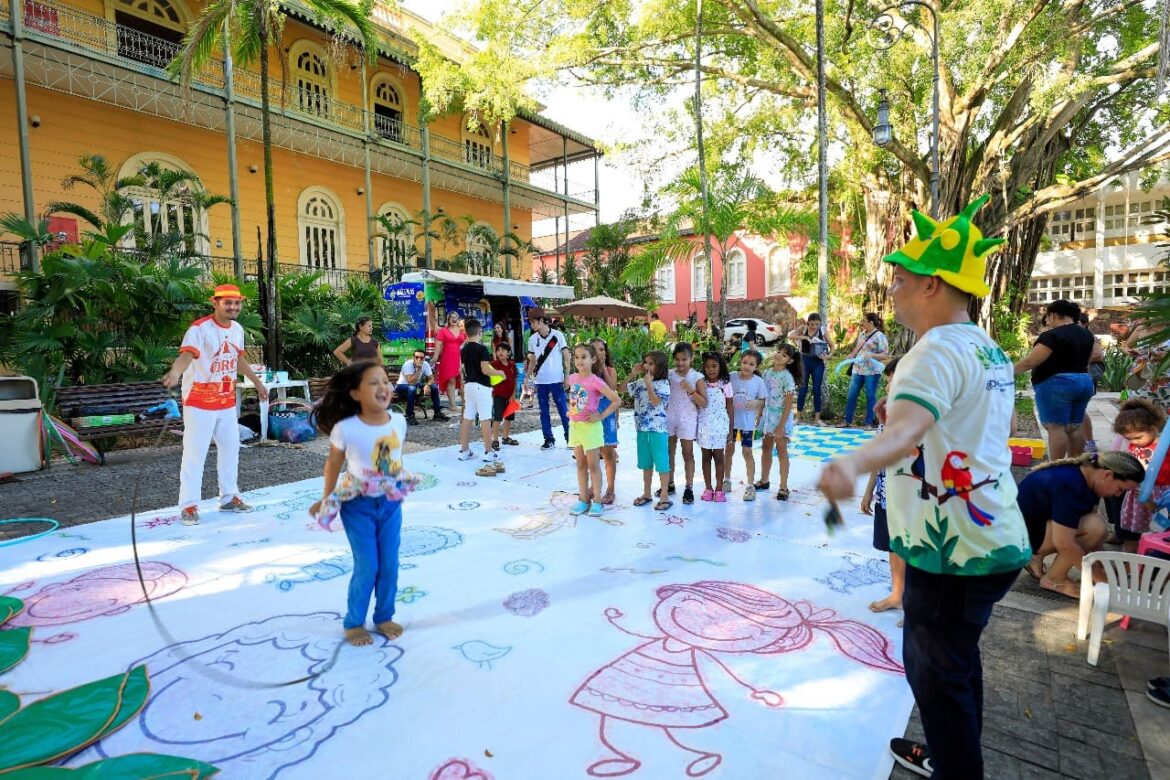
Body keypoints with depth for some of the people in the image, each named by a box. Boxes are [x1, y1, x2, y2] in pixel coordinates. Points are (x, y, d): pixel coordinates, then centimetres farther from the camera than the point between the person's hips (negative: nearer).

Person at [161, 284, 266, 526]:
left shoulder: (237, 329, 6)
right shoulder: (199, 328, -17)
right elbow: (186, 355, -35)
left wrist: (257, 382, 29)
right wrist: (175, 373, -56)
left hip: (227, 403, 8)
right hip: (200, 403, -8)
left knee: (231, 449, 16)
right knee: (194, 454, -2)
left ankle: (229, 497, 30)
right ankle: (189, 506, 9)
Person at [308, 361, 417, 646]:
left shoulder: (399, 422, -10)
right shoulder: (345, 428, -20)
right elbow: (334, 464, -4)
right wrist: (326, 499, 7)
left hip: (391, 503, 4)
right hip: (358, 505, -3)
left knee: (389, 565, 11)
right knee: (367, 567, 2)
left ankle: (384, 617, 32)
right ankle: (353, 623, 26)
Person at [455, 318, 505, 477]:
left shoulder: (464, 349, 9)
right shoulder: (482, 349, -14)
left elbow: (464, 369, 15)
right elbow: (485, 370, -20)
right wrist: (499, 372, -5)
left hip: (468, 385, 7)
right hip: (481, 386, -7)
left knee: (467, 418, 10)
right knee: (485, 419, -3)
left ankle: (464, 450, 15)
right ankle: (488, 452, 1)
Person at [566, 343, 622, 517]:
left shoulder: (596, 381, -16)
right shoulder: (573, 379, 3)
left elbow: (616, 400, -18)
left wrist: (601, 415, -15)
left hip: (590, 426, -6)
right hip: (574, 425, 6)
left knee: (593, 465, 3)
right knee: (580, 465, 12)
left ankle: (597, 501, 13)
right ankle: (583, 500, 21)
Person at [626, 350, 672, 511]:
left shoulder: (663, 383, -11)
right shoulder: (640, 382, 7)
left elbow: (656, 402, -21)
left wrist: (649, 384, -21)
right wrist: (632, 374, 2)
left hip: (658, 428, -6)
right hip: (642, 428, 7)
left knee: (661, 461, 0)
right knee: (645, 462, 15)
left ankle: (664, 496, 9)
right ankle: (647, 493, 28)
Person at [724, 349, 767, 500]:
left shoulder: (758, 381, -8)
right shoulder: (731, 377, -7)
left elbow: (763, 401, -2)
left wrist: (756, 403, -22)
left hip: (747, 422, -2)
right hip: (730, 420, 2)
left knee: (747, 452, 0)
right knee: (729, 449, 13)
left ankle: (750, 486, 10)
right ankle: (727, 481, 28)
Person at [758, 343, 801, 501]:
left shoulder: (787, 377, -15)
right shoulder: (767, 373, 3)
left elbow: (788, 405, -16)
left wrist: (781, 425, -19)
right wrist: (760, 415, 9)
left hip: (781, 417, -6)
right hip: (768, 414, 6)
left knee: (781, 451, 2)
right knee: (766, 448, 16)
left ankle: (783, 487, 10)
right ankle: (764, 481, 30)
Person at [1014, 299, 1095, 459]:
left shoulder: (1052, 335, -14)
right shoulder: (1087, 335, 14)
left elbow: (1030, 361, -18)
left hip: (1056, 384, -9)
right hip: (1084, 383, 9)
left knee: (1056, 427, -8)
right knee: (1074, 427, 12)